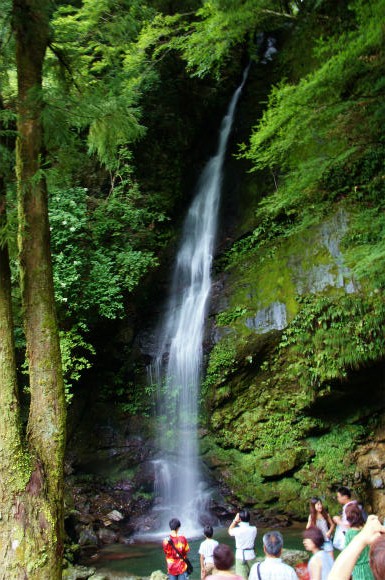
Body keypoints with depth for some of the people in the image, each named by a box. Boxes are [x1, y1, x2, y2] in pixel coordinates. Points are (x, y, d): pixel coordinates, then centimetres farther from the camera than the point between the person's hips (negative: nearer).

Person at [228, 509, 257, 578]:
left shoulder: (238, 530, -14)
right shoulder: (254, 529, -6)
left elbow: (230, 531, 8)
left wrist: (235, 520, 7)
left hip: (240, 556, -4)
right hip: (251, 555, 4)